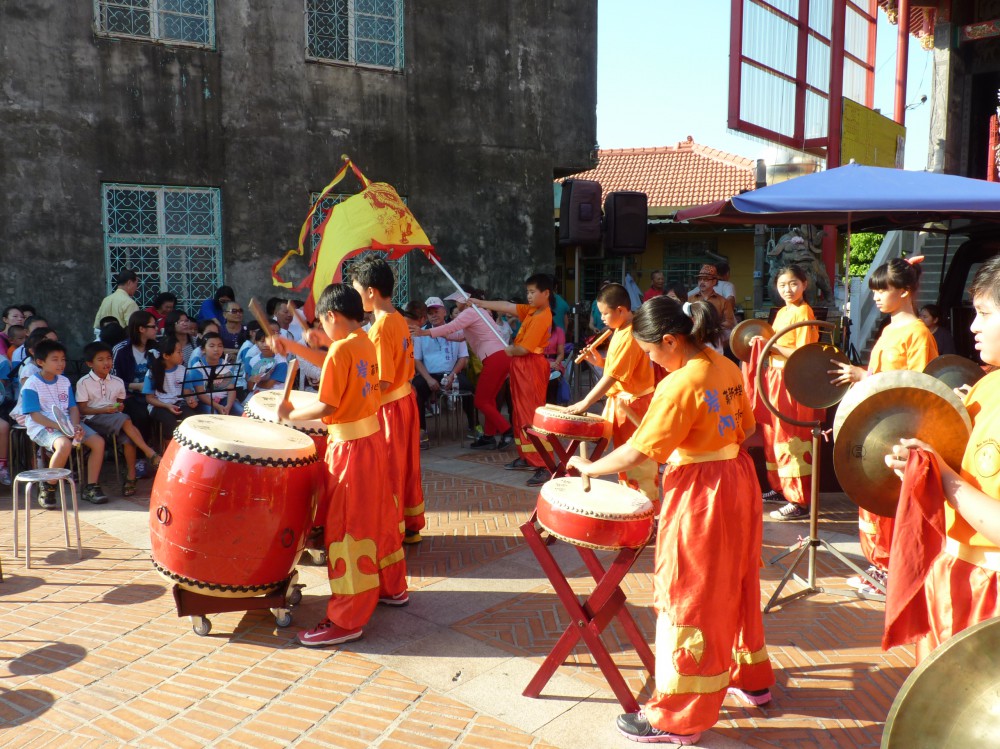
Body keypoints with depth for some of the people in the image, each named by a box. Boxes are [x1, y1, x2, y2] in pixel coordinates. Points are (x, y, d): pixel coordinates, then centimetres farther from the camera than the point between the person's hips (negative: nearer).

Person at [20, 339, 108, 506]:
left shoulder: (64, 381, 13)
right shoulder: (31, 384, -6)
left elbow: (73, 408, 10)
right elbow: (35, 415, -13)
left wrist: (75, 426, -11)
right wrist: (60, 427, -24)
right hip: (42, 427, -6)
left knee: (98, 441, -14)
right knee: (64, 445, -37)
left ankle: (91, 487, -3)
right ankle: (47, 488, -15)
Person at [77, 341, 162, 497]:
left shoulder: (117, 382, 12)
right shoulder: (83, 383, 0)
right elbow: (82, 409, -4)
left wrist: (119, 407, -3)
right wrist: (104, 410, -18)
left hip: (115, 416, 5)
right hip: (93, 419, -4)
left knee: (128, 438, -28)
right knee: (124, 420, -33)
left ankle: (130, 477, -22)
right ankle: (151, 454, -35)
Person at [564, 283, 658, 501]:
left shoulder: (630, 337, -22)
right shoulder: (620, 330, 8)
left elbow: (612, 376, -26)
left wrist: (585, 403, -26)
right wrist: (600, 361, -1)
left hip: (633, 404, -10)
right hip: (620, 401, 10)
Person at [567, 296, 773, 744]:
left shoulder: (679, 384, -22)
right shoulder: (727, 368, 4)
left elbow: (637, 451, -21)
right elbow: (747, 428, 13)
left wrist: (590, 468, -9)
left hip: (699, 493, -9)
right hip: (738, 478, 9)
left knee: (688, 598, 1)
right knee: (733, 584, 23)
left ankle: (678, 717, 12)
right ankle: (750, 677, 41)